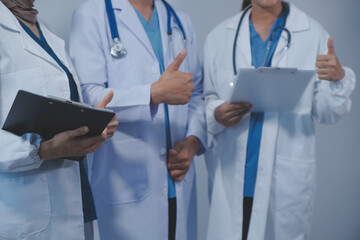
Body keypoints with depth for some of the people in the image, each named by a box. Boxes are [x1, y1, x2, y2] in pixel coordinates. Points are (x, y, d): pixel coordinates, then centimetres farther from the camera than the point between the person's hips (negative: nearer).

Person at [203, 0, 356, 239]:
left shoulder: (313, 34, 0)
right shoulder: (219, 36, 6)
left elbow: (325, 114, 1)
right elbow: (207, 98, 9)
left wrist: (339, 79, -17)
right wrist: (216, 114, -12)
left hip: (287, 177, -1)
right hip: (230, 175, 2)